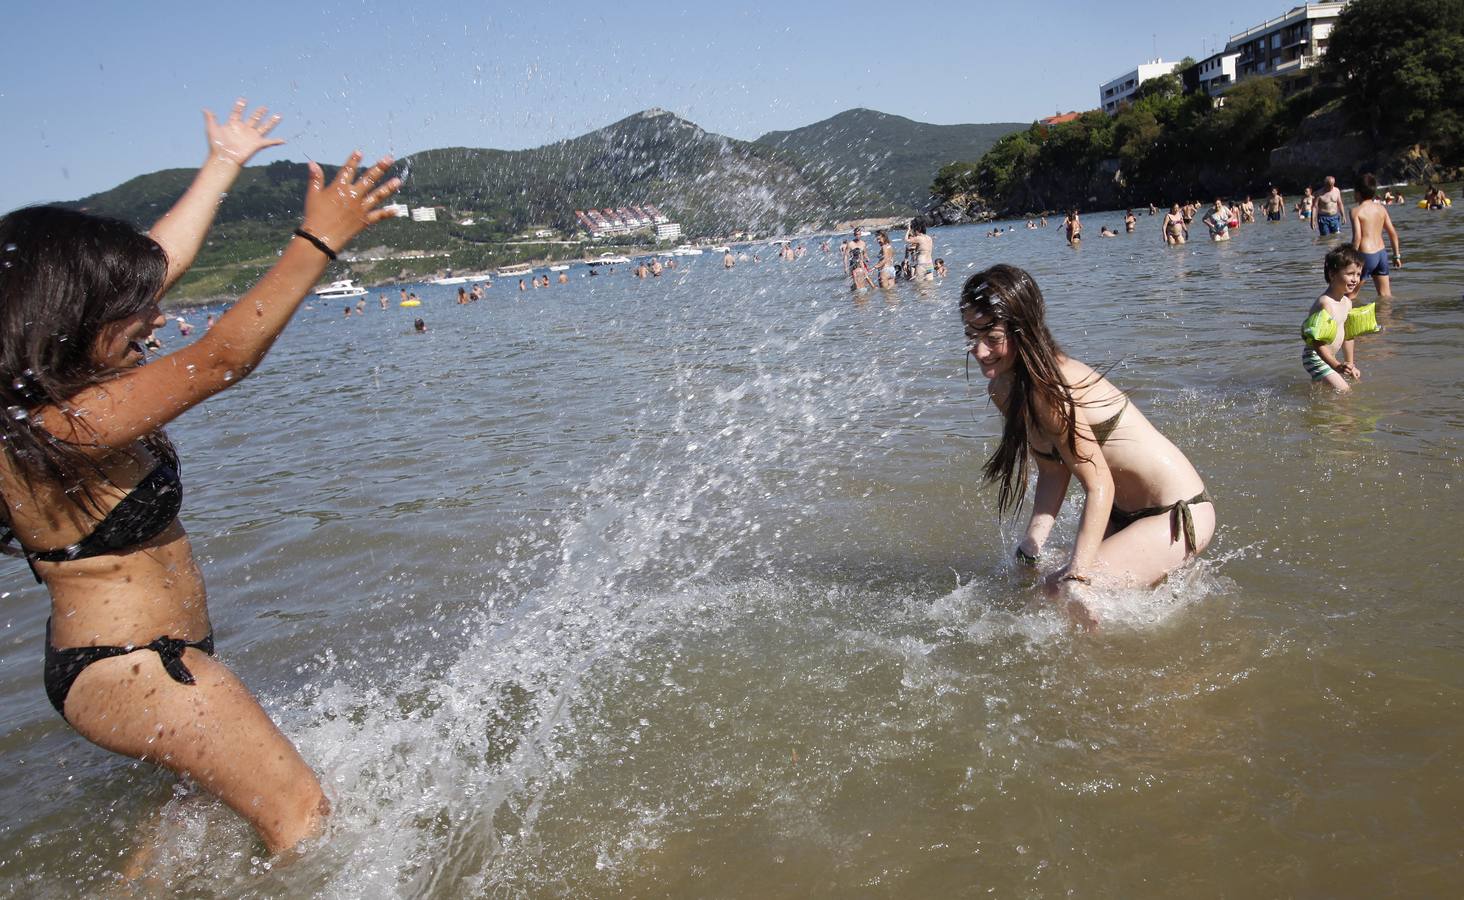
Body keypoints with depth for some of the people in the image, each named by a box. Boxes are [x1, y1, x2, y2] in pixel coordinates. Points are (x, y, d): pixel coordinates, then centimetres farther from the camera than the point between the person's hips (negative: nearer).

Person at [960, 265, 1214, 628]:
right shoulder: (1005, 389, -1)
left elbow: (1099, 487, -27)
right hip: (1126, 513, 9)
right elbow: (1053, 471, 1)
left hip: (1178, 514, -9)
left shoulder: (1049, 391, -28)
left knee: (1061, 590, -23)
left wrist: (1074, 579, -31)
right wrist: (1031, 545, -10)